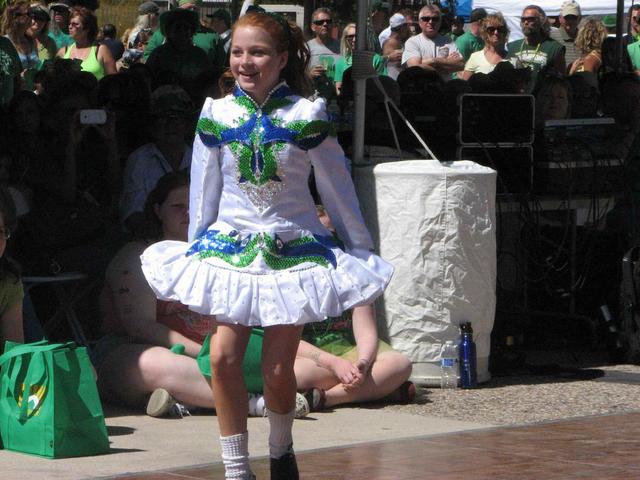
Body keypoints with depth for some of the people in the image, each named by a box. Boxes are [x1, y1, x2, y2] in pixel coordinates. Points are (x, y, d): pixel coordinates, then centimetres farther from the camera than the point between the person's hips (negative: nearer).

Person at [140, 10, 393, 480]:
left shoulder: (306, 116, -6)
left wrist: (363, 249, 8)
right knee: (224, 356, -11)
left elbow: (338, 189, 3)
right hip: (230, 245, 2)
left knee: (278, 366, -1)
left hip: (294, 247, -2)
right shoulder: (216, 115, -1)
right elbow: (203, 192, 9)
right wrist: (196, 248, 12)